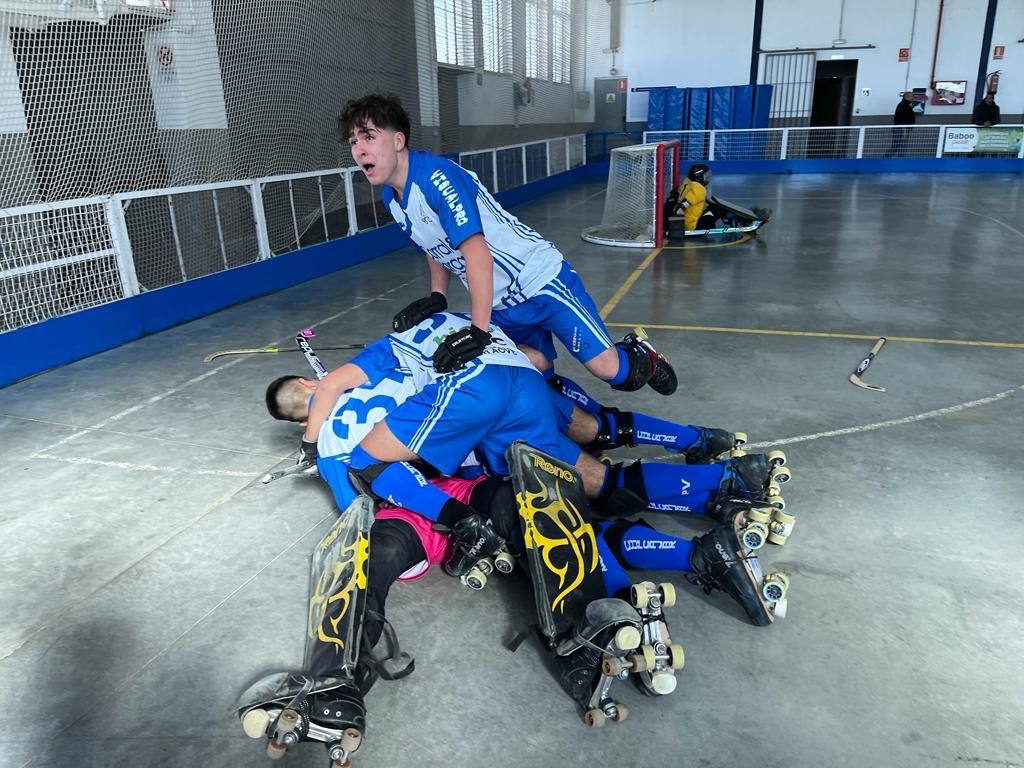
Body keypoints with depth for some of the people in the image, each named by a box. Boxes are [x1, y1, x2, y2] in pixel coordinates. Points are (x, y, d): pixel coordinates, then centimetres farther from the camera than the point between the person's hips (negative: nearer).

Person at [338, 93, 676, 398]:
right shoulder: (390, 196, 3)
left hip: (540, 281, -8)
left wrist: (478, 330, -35)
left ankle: (640, 355, 26)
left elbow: (476, 252, -31)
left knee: (608, 368, -7)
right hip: (500, 305, 8)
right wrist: (437, 297, 0)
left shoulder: (436, 176, -24)